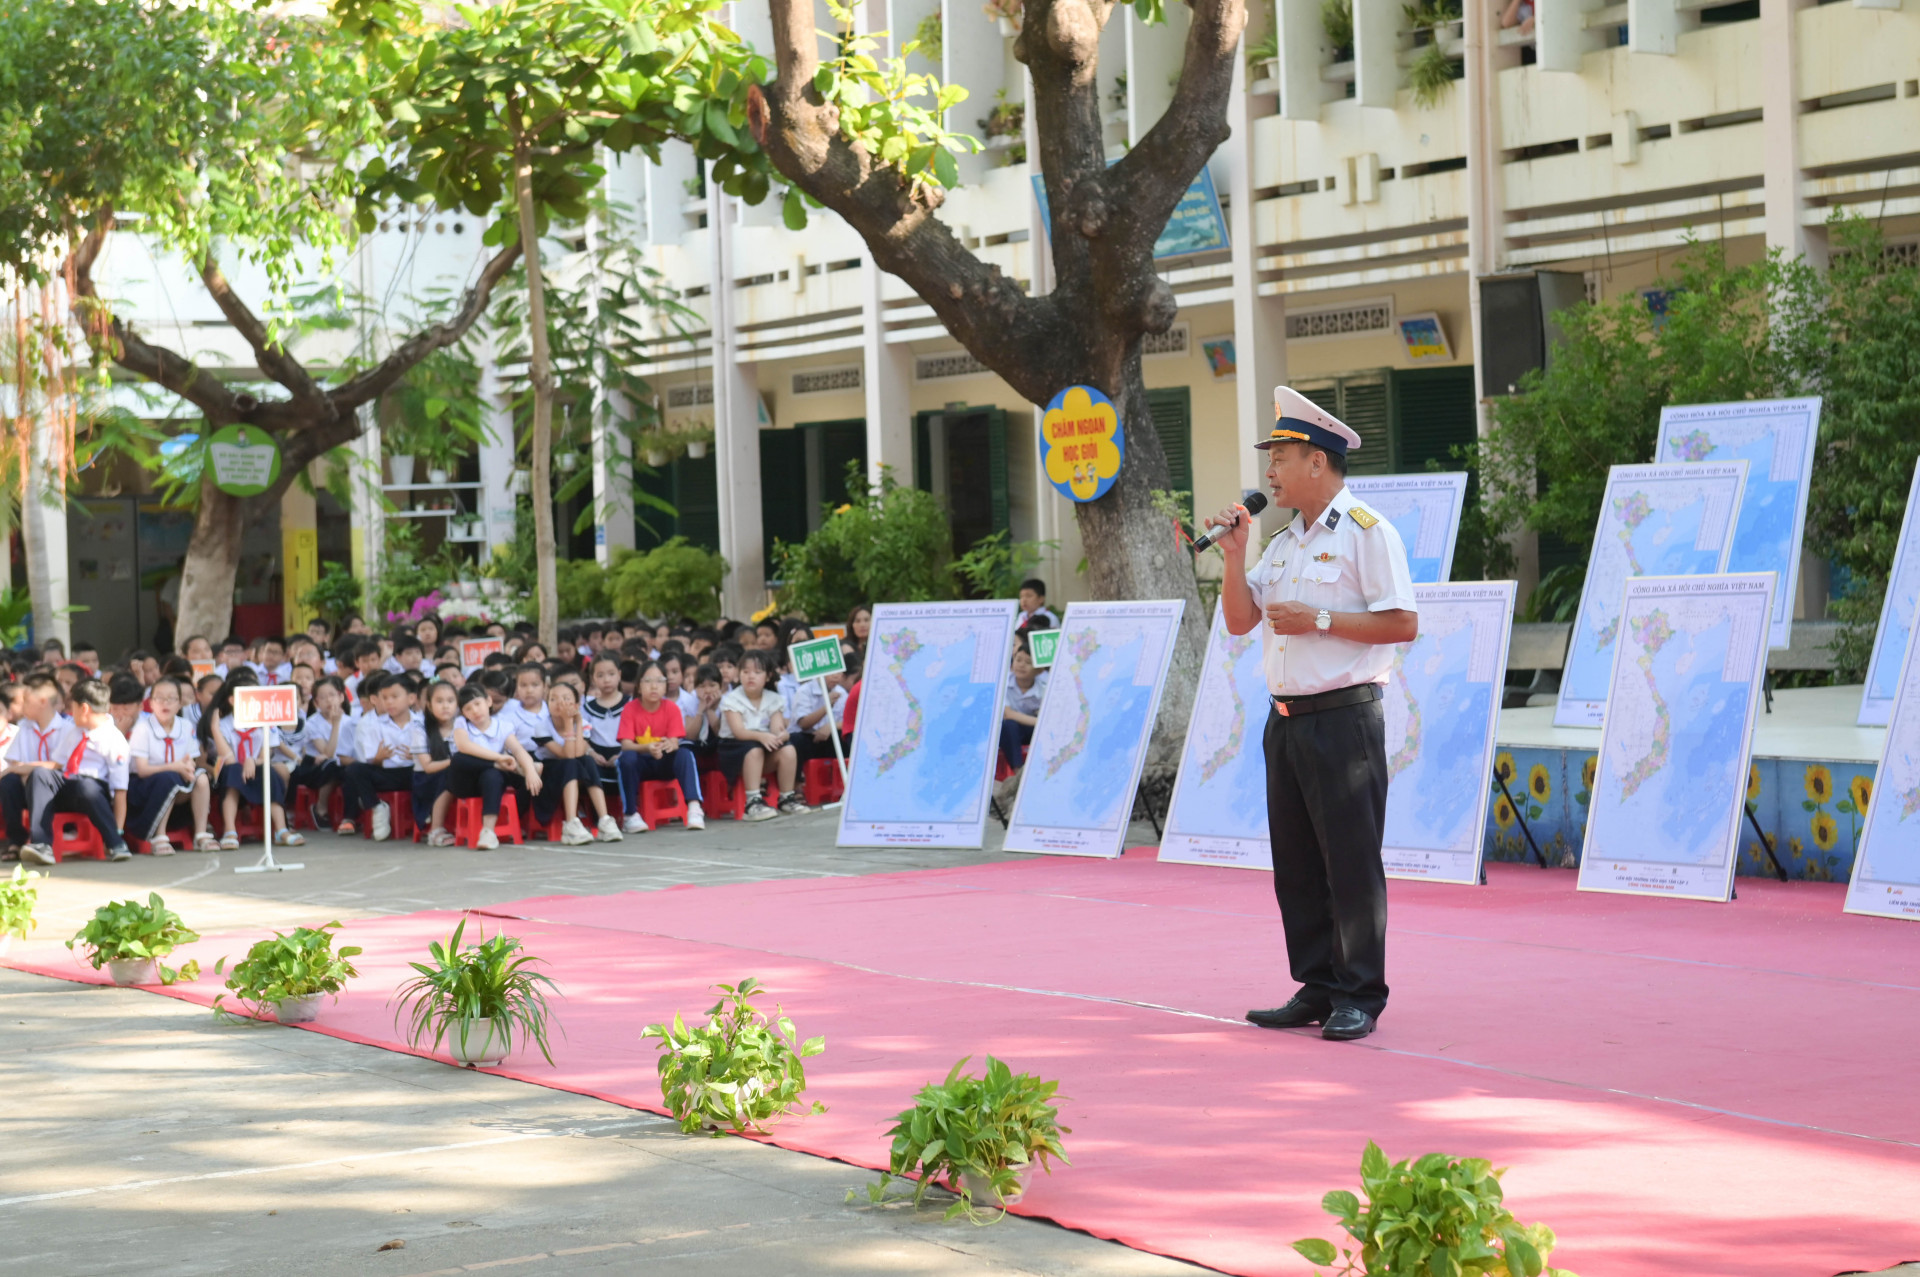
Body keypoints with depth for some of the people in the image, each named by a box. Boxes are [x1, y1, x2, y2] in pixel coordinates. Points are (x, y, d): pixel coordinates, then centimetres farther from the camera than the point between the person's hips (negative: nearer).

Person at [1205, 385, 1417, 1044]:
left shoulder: (1366, 532, -7)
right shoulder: (1283, 542, 18)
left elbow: (1402, 623, -13)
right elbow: (1239, 620, 16)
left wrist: (1318, 620, -16)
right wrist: (1235, 555, 3)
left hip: (1344, 718, -8)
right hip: (1287, 719, 8)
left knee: (1351, 859, -5)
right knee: (1295, 862, 9)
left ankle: (1359, 996, 1)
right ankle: (1317, 989, 16)